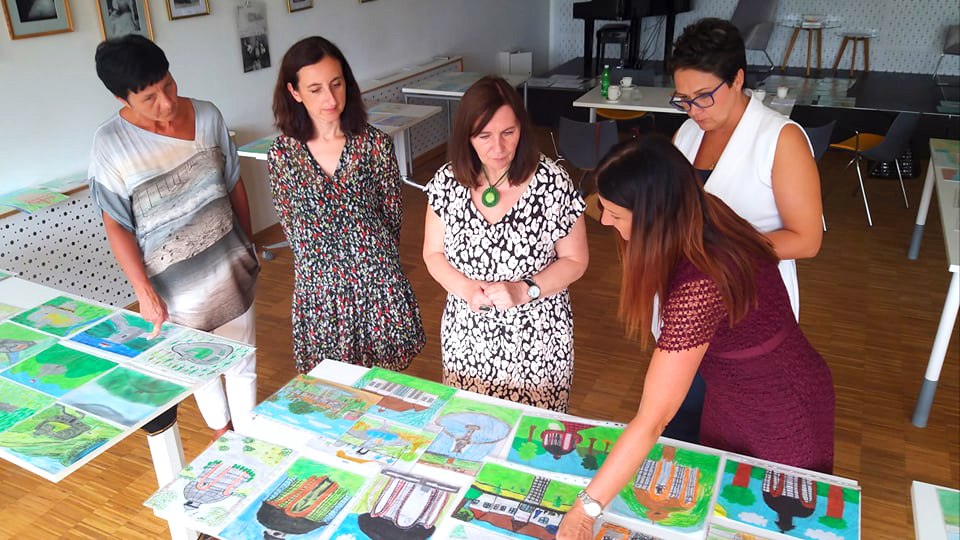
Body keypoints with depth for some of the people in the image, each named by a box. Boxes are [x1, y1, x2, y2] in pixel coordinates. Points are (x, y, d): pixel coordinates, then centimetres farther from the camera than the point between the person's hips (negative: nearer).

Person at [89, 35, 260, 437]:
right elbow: (115, 224, -10)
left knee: (242, 364, 13)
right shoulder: (111, 143, -15)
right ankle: (218, 429, 48)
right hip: (174, 283, -2)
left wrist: (249, 244, 12)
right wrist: (144, 292, -14)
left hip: (231, 268, 2)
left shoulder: (206, 115, -8)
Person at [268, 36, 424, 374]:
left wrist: (372, 253, 9)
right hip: (318, 286, 1)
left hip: (377, 280, 0)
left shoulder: (376, 143, -8)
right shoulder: (281, 155, -6)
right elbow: (290, 225, 6)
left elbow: (393, 216, 3)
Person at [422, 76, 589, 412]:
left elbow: (575, 260, -5)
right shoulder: (447, 183, -6)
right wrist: (465, 288, -15)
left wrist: (525, 290, -20)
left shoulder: (552, 183, -14)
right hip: (467, 338, 3)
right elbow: (433, 253, 4)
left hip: (537, 345, -2)